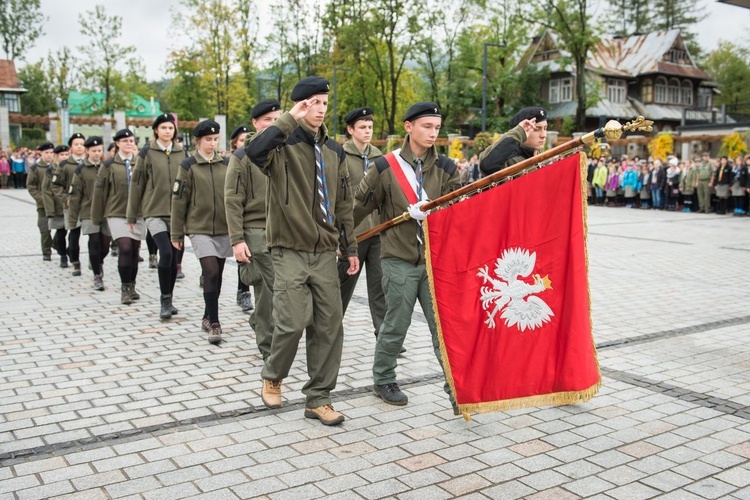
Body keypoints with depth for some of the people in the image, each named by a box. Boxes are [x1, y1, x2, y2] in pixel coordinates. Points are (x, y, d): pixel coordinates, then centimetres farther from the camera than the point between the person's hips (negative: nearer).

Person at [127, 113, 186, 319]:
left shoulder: (181, 153, 9)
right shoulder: (147, 153, 0)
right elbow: (136, 183, 2)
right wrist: (132, 215, 2)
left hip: (177, 212, 4)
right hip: (155, 211, -3)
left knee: (174, 257, 6)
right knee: (166, 253, -17)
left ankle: (168, 300, 21)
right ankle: (165, 300, -4)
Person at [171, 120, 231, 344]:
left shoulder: (226, 164, 7)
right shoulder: (188, 166, -1)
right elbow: (179, 201, 0)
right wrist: (176, 234, 0)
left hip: (224, 229, 4)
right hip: (200, 228, -3)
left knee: (216, 275, 10)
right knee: (211, 272, -15)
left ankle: (208, 317, 27)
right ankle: (214, 324, -8)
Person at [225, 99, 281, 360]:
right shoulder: (242, 156, -1)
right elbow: (232, 201, -5)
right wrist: (237, 240, -13)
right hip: (257, 232, -4)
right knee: (267, 290, -4)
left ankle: (259, 322, 33)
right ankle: (269, 348, 10)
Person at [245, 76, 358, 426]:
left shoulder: (334, 151, 13)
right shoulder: (283, 144, -5)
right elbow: (254, 151, -30)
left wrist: (350, 247, 17)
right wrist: (290, 120, -22)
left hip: (325, 253, 5)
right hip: (290, 252, -5)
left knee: (330, 325, 4)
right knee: (293, 322, -10)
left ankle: (318, 398, 17)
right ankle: (272, 376, 22)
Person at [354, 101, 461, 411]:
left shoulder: (445, 168, 6)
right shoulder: (386, 167, -2)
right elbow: (359, 206, 4)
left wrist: (425, 211, -18)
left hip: (435, 258, 3)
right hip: (399, 260, -2)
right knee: (396, 326, 6)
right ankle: (383, 381, 27)